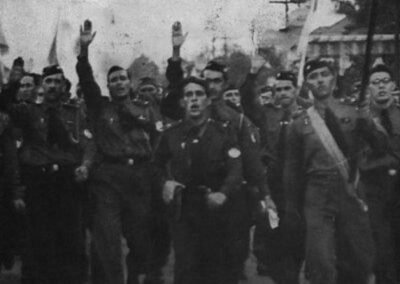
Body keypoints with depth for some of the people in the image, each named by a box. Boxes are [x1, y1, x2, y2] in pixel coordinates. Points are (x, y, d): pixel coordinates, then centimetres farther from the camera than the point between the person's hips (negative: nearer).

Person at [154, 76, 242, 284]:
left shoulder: (223, 132, -1)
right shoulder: (171, 134, 4)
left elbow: (235, 169, -11)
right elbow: (159, 164, 21)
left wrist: (223, 193, -27)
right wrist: (166, 181, 2)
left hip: (216, 207, 0)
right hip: (184, 210, 1)